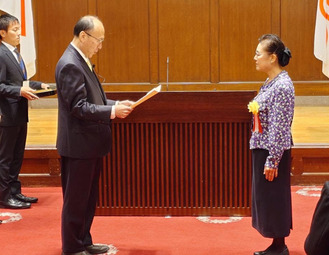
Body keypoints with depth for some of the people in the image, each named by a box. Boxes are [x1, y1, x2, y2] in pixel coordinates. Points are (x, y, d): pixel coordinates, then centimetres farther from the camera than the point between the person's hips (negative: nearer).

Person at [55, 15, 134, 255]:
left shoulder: (81, 61, 12)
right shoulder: (70, 65, -19)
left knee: (89, 198, 18)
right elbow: (78, 107, -23)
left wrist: (116, 104, 5)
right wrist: (112, 112, -22)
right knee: (76, 199, 2)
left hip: (90, 144, 10)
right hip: (79, 145, -10)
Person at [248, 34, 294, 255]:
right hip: (262, 148, 9)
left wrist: (272, 161, -19)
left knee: (273, 198, 2)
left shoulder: (282, 86, -19)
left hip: (273, 152, -9)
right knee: (266, 198, 15)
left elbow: (280, 129, -20)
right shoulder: (271, 83, 10)